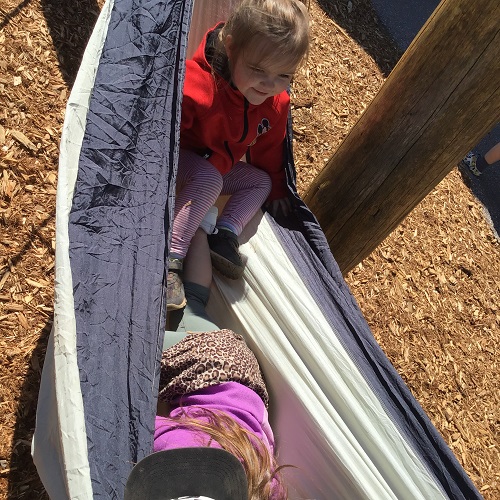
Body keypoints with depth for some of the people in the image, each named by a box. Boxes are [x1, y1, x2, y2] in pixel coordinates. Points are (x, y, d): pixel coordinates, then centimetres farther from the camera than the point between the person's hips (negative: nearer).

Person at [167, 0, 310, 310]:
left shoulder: (277, 103, -11)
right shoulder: (197, 87, -34)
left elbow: (269, 148, 6)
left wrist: (276, 190, 14)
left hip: (220, 165, 7)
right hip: (175, 158, -7)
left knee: (261, 181, 1)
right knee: (209, 180, -34)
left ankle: (226, 233, -14)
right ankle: (170, 258, -32)